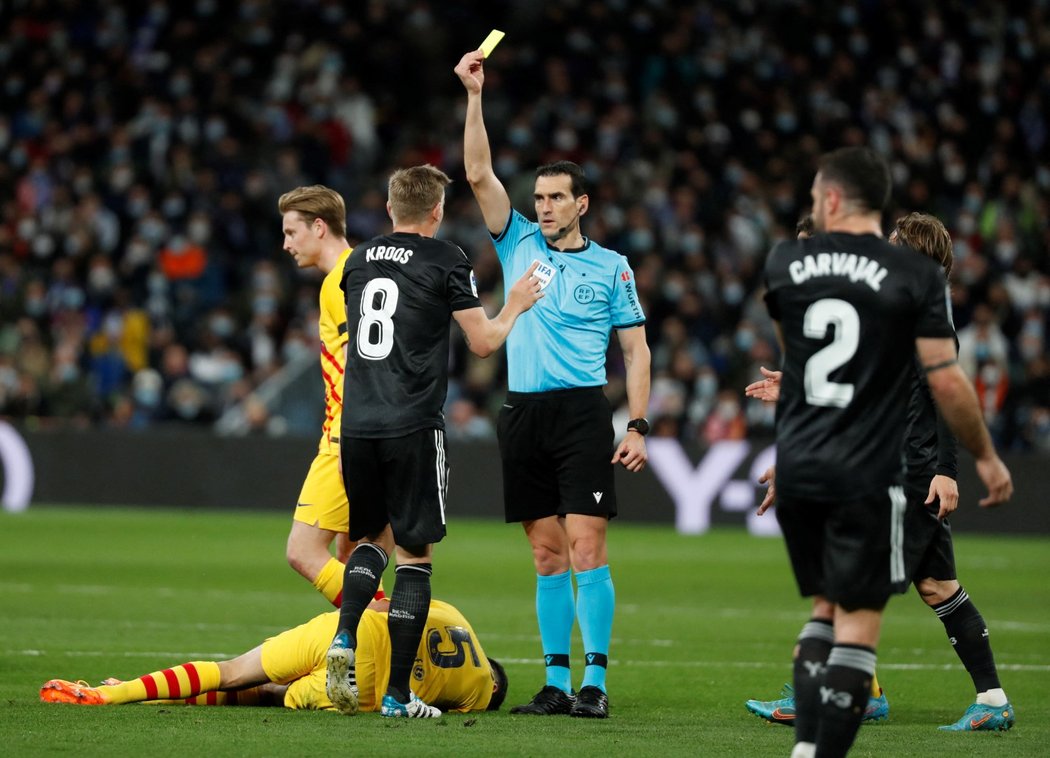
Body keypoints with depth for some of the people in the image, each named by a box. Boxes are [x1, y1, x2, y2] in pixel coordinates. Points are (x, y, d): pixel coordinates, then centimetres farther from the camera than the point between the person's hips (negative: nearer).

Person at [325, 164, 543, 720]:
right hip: (412, 429, -5)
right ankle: (398, 694, -1)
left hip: (356, 425, 5)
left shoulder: (359, 259, 12)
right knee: (414, 554, 2)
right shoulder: (445, 261, -4)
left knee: (374, 538, 21)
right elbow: (483, 342, -1)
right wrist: (515, 305, 16)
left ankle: (345, 638, -4)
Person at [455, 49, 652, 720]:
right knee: (548, 556, 5)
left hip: (582, 413, -3)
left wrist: (638, 426, -4)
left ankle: (595, 682, -9)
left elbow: (636, 349, 6)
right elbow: (479, 174, 4)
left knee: (587, 549, -10)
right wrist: (475, 95, -4)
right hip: (523, 414, 3)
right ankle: (556, 683, 7)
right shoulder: (519, 245, 12)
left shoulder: (612, 268, 6)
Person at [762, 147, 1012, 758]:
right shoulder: (917, 276, -7)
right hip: (868, 477, -4)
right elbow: (947, 381, -8)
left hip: (797, 467, 5)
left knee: (826, 608, 20)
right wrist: (986, 456, 4)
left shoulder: (785, 263, 5)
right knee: (858, 625, -1)